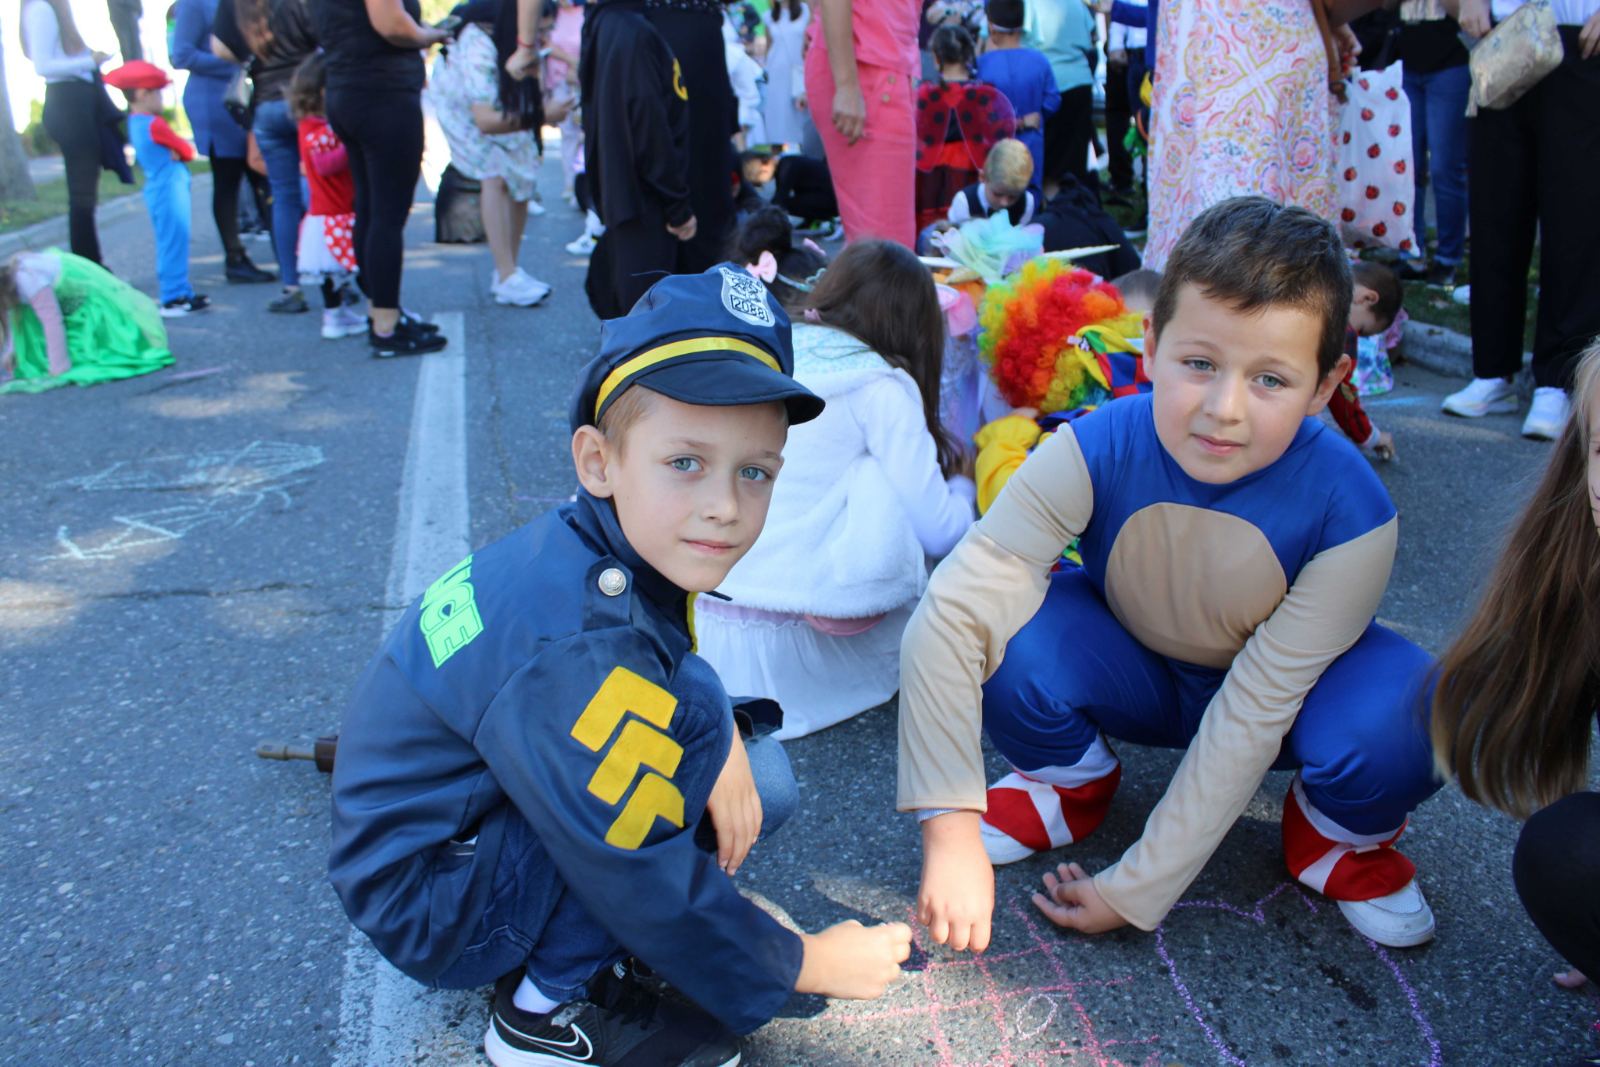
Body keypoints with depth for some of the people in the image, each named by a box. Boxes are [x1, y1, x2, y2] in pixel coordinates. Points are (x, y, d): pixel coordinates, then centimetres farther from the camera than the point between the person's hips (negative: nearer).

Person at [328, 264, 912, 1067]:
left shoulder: (586, 547, -10)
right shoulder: (574, 652, -34)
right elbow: (648, 885, -28)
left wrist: (725, 744, -17)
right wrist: (798, 966, -12)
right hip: (430, 913, -8)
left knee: (761, 784, 1)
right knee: (696, 714, -26)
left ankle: (556, 950, 6)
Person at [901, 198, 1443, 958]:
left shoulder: (1349, 515, -30)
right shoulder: (1096, 452, -30)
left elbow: (1251, 716, -27)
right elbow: (948, 613, -36)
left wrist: (1135, 890, -25)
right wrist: (951, 834, -39)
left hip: (1286, 691, 0)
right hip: (1133, 674, 1)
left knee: (1394, 723, -34)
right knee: (1012, 629, -31)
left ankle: (1339, 833, 5)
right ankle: (1074, 782, 5)